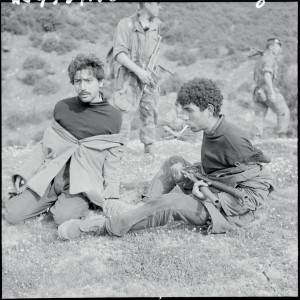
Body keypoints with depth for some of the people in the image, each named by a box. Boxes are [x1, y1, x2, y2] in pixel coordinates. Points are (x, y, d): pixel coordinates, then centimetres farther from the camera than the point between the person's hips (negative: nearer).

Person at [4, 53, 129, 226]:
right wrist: (25, 173, 5)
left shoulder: (113, 116, 1)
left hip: (83, 184, -3)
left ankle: (81, 204, 2)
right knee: (12, 214, -10)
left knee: (64, 217, -28)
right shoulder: (62, 107, 7)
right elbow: (46, 145, 14)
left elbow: (112, 160, 4)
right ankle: (53, 202, 13)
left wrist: (111, 195, -6)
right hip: (50, 179, 3)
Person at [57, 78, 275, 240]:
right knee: (175, 162, 5)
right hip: (212, 193, 9)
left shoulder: (235, 140, -22)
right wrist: (200, 181, -9)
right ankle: (144, 208, -7)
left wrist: (213, 196, -25)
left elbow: (260, 186, -20)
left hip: (232, 209, -9)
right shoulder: (210, 133, 5)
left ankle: (100, 227, -19)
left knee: (170, 202, -26)